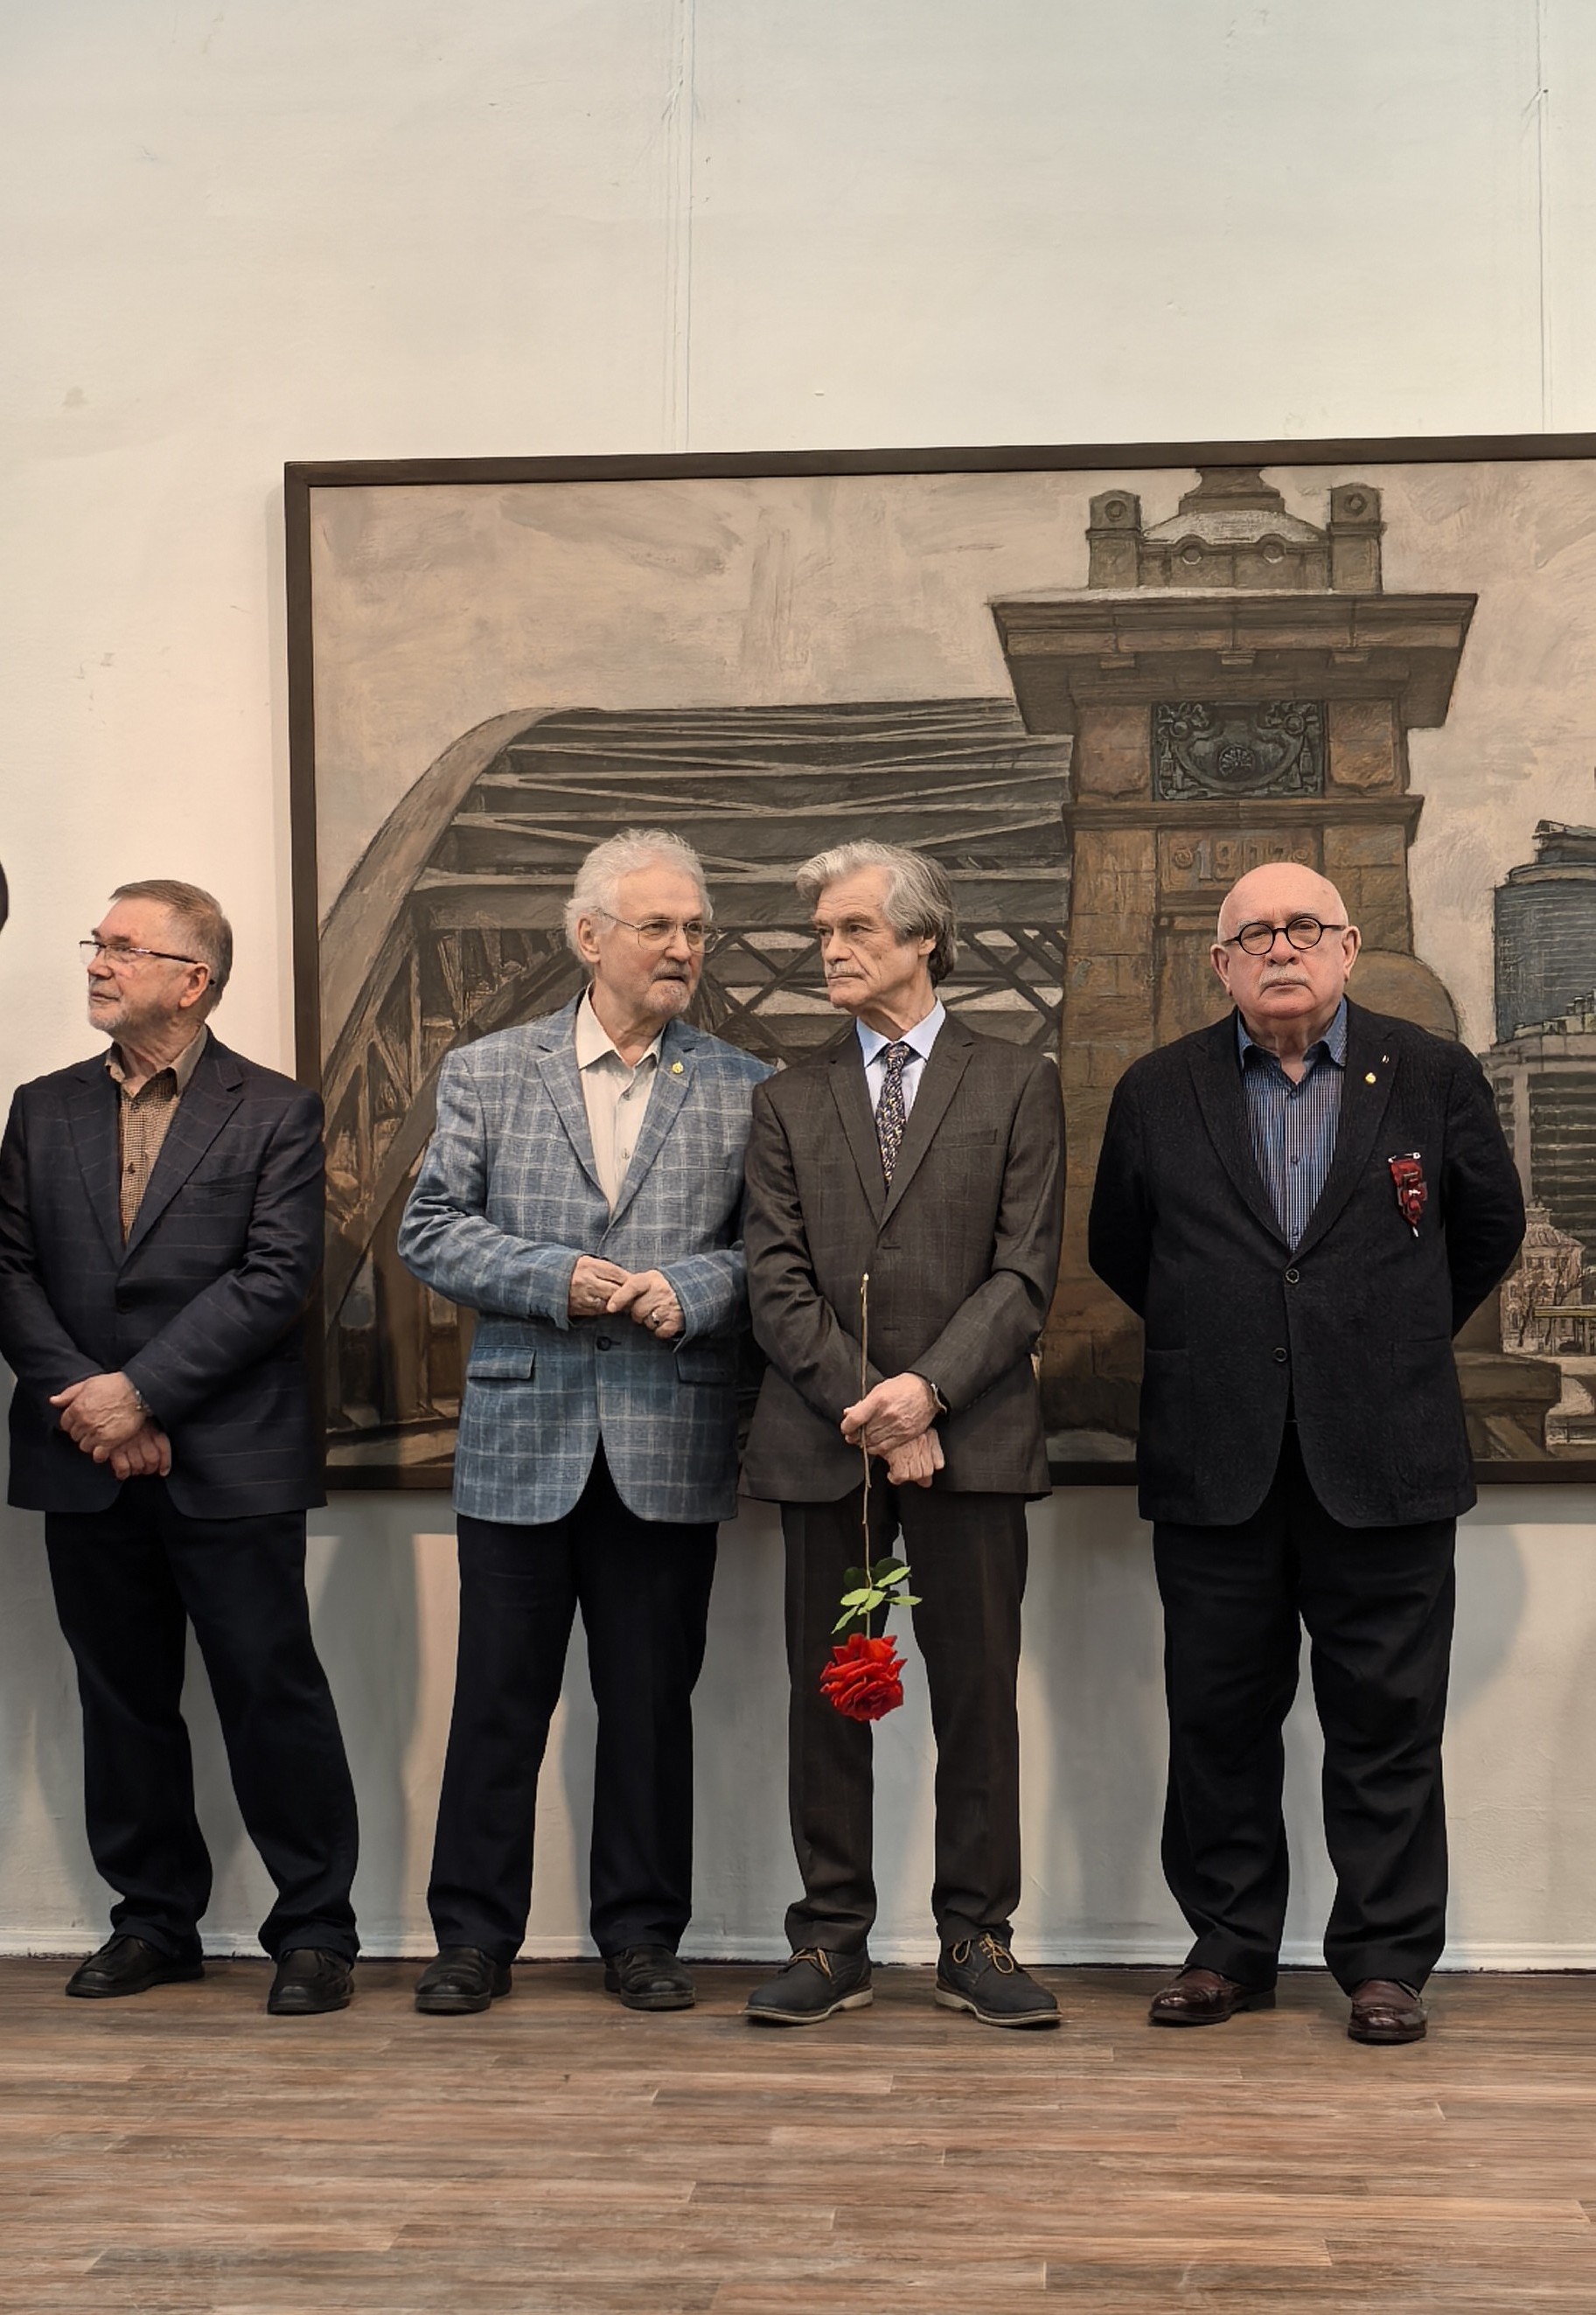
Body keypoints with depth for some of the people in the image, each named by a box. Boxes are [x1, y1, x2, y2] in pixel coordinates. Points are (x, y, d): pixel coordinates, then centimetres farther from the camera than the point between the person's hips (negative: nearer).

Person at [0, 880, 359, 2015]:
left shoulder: (277, 1113, -1)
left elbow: (276, 1277, -10)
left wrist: (143, 1388, -15)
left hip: (229, 1463, -4)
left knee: (274, 1694, 0)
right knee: (122, 1699, 12)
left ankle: (315, 1928, 12)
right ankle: (155, 1920, 25)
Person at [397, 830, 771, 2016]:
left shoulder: (744, 1090, 6)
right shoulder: (486, 1072, 6)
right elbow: (432, 1228, 2)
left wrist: (691, 1289, -15)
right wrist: (553, 1280, -12)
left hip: (670, 1446, 0)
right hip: (521, 1438, 0)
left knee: (653, 1700, 8)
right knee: (500, 1696, 6)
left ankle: (643, 1934, 22)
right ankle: (476, 1937, 18)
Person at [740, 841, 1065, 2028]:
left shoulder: (1017, 1084, 6)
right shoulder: (789, 1100, 11)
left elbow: (1025, 1271, -2)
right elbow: (779, 1281, 3)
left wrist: (928, 1388, -14)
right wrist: (865, 1407, -9)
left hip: (971, 1435, -2)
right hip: (823, 1439, 2)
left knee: (977, 1689, 3)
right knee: (826, 1694, 6)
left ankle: (977, 1940, 15)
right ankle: (832, 1943, 16)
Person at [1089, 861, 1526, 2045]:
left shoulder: (1434, 1076, 3)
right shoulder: (1159, 1093, 5)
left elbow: (1491, 1227, 15)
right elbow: (1118, 1247, 16)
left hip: (1382, 1462, -1)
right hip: (1216, 1466, 1)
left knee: (1387, 1722, 4)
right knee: (1219, 1717, 8)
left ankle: (1386, 1960, 16)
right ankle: (1230, 1948, 21)